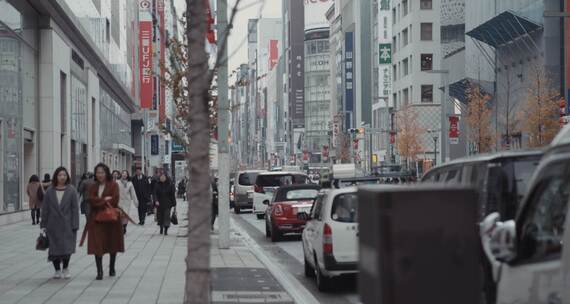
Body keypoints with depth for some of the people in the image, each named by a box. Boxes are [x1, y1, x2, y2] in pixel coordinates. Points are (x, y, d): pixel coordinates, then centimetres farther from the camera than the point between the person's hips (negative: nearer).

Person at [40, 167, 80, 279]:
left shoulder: (71, 191, -1)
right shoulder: (50, 192, 3)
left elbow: (75, 209, -3)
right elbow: (45, 209, 6)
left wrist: (75, 225, -8)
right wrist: (43, 225, 2)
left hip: (67, 225, -2)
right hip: (53, 225, 2)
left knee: (67, 248, -2)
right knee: (54, 248, 4)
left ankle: (65, 269, 21)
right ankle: (57, 270, 20)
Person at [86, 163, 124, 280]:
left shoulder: (113, 185, -1)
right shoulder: (93, 186, 10)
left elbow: (115, 200, -13)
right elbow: (90, 199, -6)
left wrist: (99, 201, -9)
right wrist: (105, 199, -16)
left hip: (111, 218, -2)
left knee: (112, 244, 10)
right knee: (97, 245, -7)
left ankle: (112, 268, 28)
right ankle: (99, 271, -7)